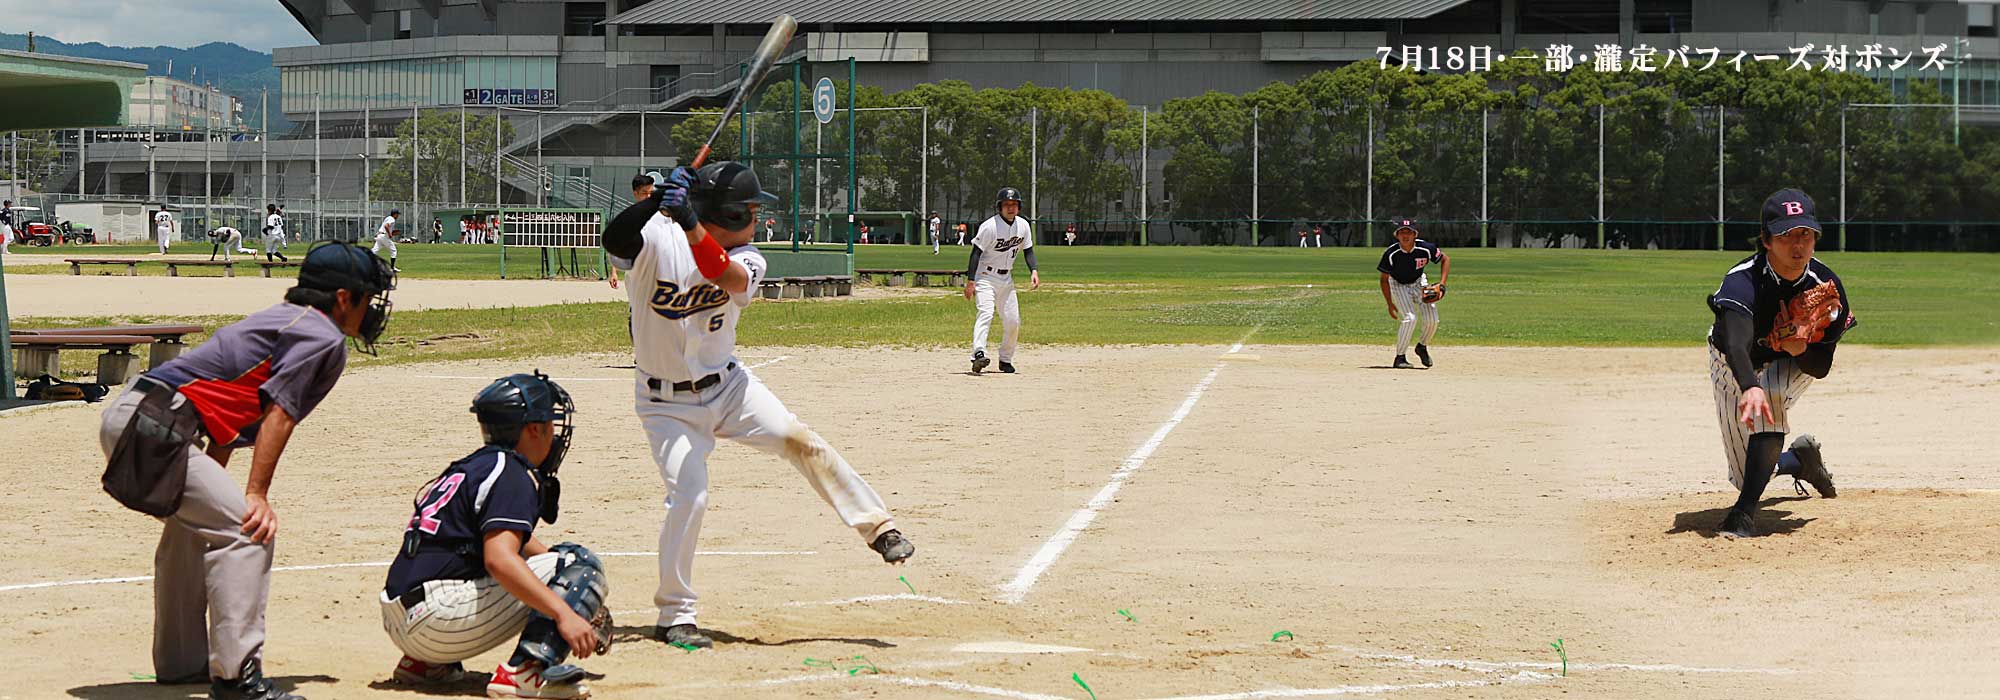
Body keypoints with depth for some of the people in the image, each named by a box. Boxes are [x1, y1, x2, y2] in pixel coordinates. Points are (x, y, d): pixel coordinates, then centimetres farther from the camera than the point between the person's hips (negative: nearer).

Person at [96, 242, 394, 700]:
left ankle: (180, 662, 39)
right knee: (247, 530, -15)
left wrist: (212, 488, 27)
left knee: (193, 525, 28)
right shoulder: (324, 337, -4)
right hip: (153, 427, -11)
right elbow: (278, 414, -13)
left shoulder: (284, 320, 25)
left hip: (124, 419, 11)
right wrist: (256, 495, -17)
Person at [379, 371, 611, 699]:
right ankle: (524, 671, -26)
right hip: (437, 615, -9)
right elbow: (499, 559, -22)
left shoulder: (472, 466, 24)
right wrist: (564, 613, -28)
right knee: (581, 562, -8)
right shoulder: (510, 474, -6)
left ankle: (426, 663, 19)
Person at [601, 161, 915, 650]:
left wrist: (690, 224, -46)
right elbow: (614, 239, -36)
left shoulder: (746, 260, -7)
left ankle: (878, 529, -6)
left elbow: (728, 279, -31)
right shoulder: (656, 241, -16)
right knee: (688, 494, -16)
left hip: (727, 386, 3)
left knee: (799, 439, -15)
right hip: (668, 403, -3)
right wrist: (655, 203, -51)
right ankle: (674, 617, -1)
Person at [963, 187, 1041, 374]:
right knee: (986, 312, -26)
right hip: (985, 277, -6)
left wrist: (1033, 270, -5)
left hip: (1006, 279, 6)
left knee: (1013, 321, 3)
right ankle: (978, 354, -41)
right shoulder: (989, 226, -17)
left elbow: (1028, 250, 12)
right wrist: (970, 281, -23)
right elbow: (976, 253, -17)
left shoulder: (1023, 225, 1)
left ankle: (1005, 360, 19)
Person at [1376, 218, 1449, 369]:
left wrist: (1441, 285, -17)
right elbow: (1384, 279, -15)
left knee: (1432, 319, -8)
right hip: (1398, 285, -3)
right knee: (1409, 318, -22)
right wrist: (1390, 304, -18)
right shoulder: (1391, 254, -28)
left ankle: (1423, 346, 22)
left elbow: (1445, 260, -7)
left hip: (1419, 283, 3)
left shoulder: (1426, 248, -25)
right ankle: (1400, 357, -9)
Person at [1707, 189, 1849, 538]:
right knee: (1746, 478, 4)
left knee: (1770, 393, -37)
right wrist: (1749, 387, -75)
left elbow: (1821, 367, -18)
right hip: (1734, 367, -1)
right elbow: (1736, 345, -55)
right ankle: (1801, 458, 41)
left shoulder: (1827, 286, -25)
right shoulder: (1742, 282, -37)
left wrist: (1801, 349, -41)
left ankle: (1746, 510, -35)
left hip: (1794, 365, 1)